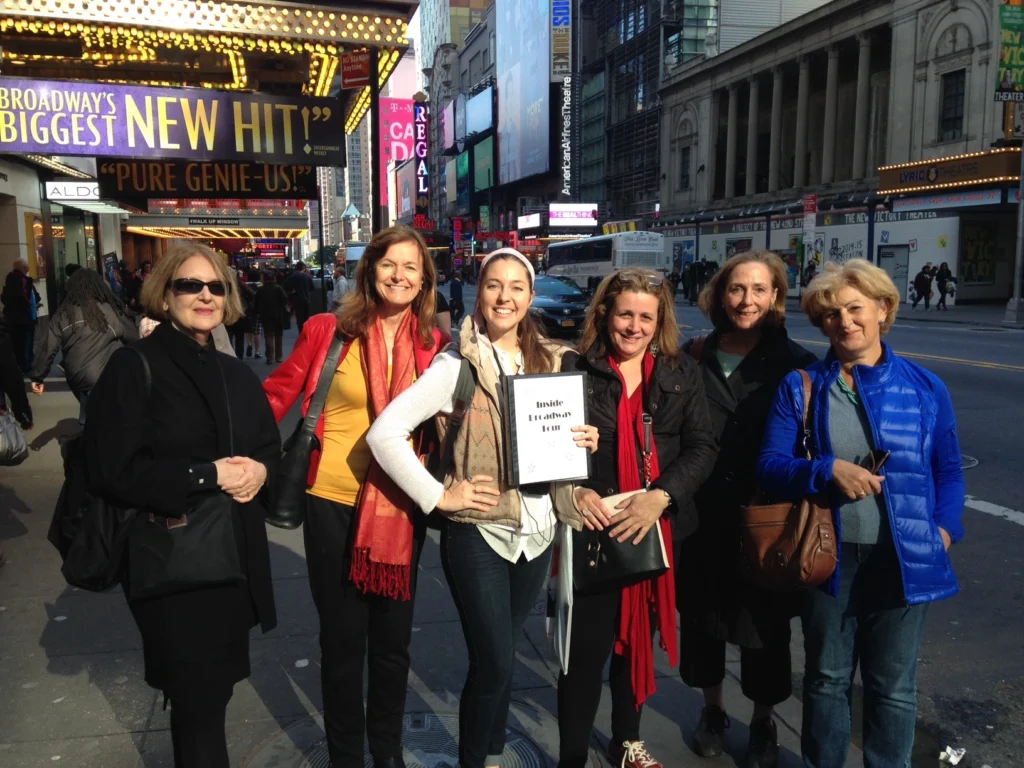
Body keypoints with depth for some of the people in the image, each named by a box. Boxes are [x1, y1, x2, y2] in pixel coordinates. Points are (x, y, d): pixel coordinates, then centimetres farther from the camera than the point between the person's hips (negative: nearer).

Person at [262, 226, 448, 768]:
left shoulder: (433, 344, 1)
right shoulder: (328, 331, -6)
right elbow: (276, 395, -3)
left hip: (400, 507, 2)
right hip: (335, 502, -2)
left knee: (393, 638, 16)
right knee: (342, 639, 11)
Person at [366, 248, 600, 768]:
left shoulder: (551, 363, 5)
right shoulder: (457, 366, -11)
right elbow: (384, 433, -16)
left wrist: (583, 445, -6)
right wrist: (438, 496, -18)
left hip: (537, 530, 5)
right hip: (477, 533, -5)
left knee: (497, 657, 19)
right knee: (495, 665, 0)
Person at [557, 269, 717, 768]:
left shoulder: (682, 374, 4)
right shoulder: (575, 369, -4)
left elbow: (701, 447, -2)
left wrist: (661, 496, -18)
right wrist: (574, 490, -22)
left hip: (658, 531, 3)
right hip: (593, 531, -3)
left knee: (638, 641, 18)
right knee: (586, 648, 0)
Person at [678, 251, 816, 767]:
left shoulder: (795, 364, -4)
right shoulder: (692, 357, 2)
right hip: (701, 516, 2)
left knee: (764, 624, 11)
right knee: (701, 614, 15)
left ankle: (763, 723, 35)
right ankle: (712, 710, 39)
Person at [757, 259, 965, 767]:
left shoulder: (926, 388, 1)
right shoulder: (799, 388, -1)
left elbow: (947, 470, 9)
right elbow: (769, 466, -5)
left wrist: (944, 529, -4)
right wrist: (828, 470, -21)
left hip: (905, 561, 0)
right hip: (827, 557, 0)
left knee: (893, 686, 14)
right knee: (827, 678, 16)